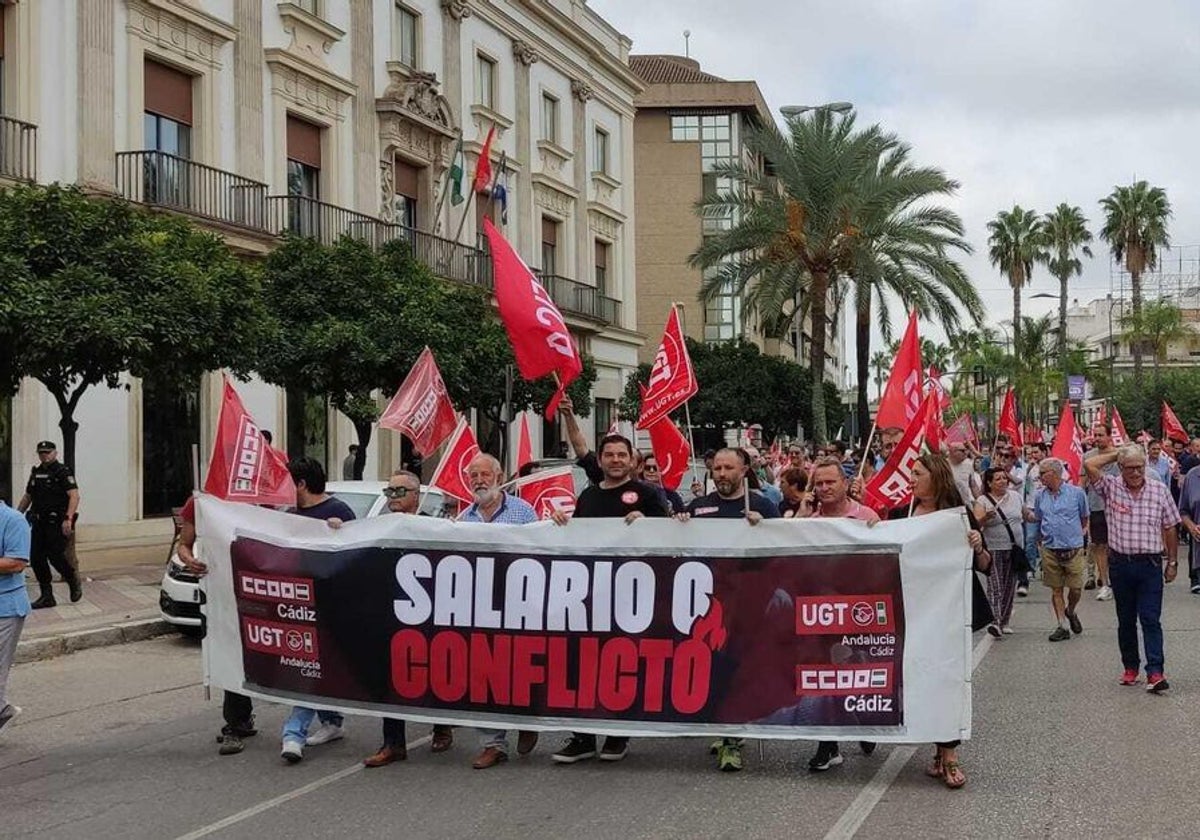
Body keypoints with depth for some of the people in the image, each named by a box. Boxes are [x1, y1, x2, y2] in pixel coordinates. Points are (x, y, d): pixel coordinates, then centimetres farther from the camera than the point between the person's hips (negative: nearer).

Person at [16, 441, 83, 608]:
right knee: (36, 558, 2)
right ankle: (47, 596, 9)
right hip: (39, 523, 7)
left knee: (55, 556, -11)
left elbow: (74, 496, -15)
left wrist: (68, 518, -24)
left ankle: (74, 581, 17)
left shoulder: (63, 472, -6)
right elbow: (27, 497, 25)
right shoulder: (36, 472, 16)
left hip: (57, 524, -7)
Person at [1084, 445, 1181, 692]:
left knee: (1151, 619, -6)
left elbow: (1170, 528, 8)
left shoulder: (1160, 491, 2)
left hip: (1150, 564, -1)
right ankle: (1130, 667, 21)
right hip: (1120, 563, 1)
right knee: (1126, 620, 11)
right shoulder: (1111, 487, 1)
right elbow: (1089, 464, -14)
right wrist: (1117, 453, -2)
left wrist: (1172, 562, 7)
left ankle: (1155, 672, -11)